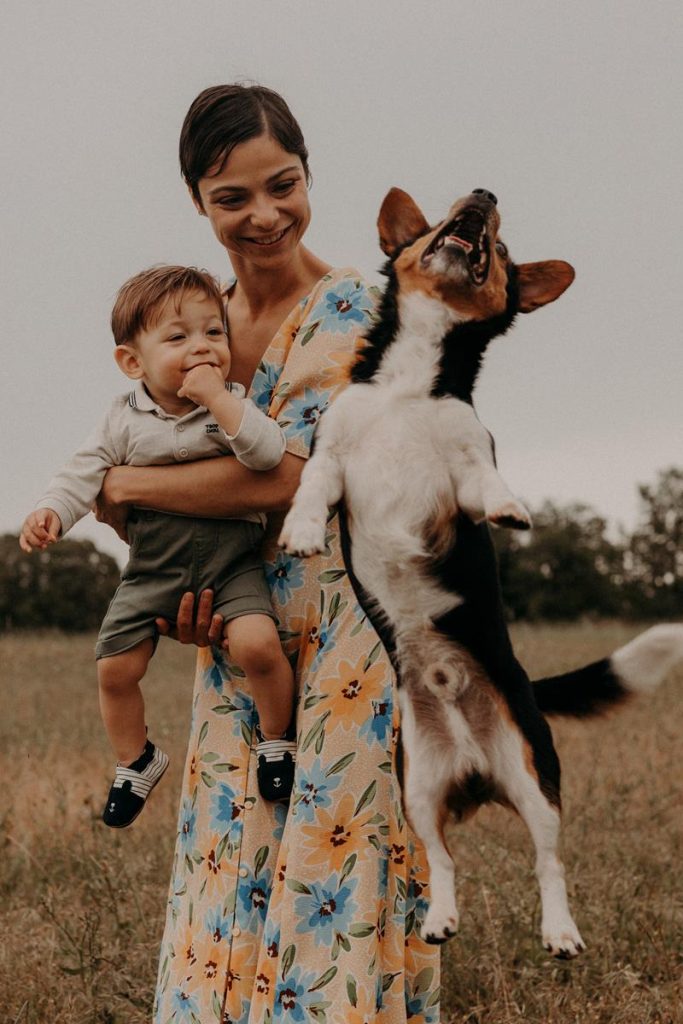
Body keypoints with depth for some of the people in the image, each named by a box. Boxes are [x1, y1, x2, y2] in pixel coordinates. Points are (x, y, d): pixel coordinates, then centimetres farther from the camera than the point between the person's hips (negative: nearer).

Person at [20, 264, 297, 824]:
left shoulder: (235, 404, -6)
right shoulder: (125, 419, 0)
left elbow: (269, 453, -24)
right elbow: (85, 471, 0)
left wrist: (219, 399, -27)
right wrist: (51, 511, -19)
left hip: (231, 558, -3)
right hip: (153, 565, 3)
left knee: (257, 642, -26)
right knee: (116, 666, 0)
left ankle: (276, 738, 3)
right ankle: (136, 759, 28)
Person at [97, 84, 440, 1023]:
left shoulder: (352, 310, -11)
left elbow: (285, 476, -20)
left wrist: (124, 486, -9)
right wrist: (183, 587, -4)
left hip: (348, 632, -6)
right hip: (244, 637, 6)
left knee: (333, 865, -4)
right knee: (234, 868, 7)